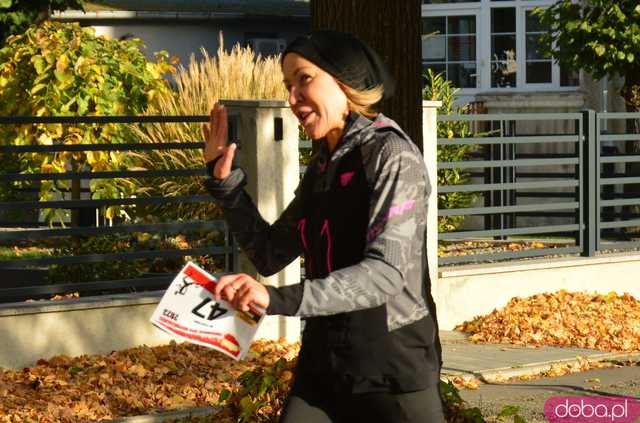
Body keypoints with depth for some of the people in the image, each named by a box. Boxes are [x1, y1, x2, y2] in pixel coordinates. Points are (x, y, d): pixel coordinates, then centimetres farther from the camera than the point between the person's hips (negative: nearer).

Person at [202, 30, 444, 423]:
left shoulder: (390, 155, -14)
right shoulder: (322, 165, 9)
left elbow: (386, 273, -26)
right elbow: (270, 254, 14)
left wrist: (280, 299, -37)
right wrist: (223, 179, 5)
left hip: (392, 368, -7)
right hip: (323, 364, 7)